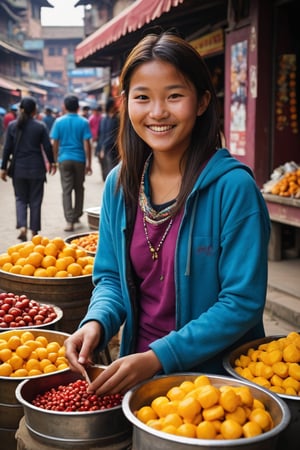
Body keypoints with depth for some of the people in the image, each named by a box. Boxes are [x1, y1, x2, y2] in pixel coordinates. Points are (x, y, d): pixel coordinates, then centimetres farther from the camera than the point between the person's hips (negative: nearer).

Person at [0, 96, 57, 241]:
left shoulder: (12, 125, -1)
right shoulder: (40, 126, -5)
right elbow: (47, 147, -2)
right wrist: (52, 162, 13)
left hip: (19, 169, 1)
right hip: (36, 169, -1)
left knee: (20, 198, 13)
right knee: (35, 200, 8)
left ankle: (22, 226, -6)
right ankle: (34, 231, 12)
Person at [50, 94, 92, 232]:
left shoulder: (59, 122, -1)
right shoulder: (83, 122, -4)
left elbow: (55, 143, 0)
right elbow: (86, 143, -7)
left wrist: (55, 159, 12)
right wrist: (88, 162, -2)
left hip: (64, 159, 0)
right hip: (79, 159, 0)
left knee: (66, 190, 0)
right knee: (79, 189, 16)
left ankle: (69, 221, -8)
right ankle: (77, 216, 27)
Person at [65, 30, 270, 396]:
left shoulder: (233, 186, -15)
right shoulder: (119, 184, 1)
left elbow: (243, 302, -15)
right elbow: (110, 276, 9)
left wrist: (159, 357, -20)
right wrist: (97, 322, -12)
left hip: (216, 376, -2)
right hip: (136, 372, 2)